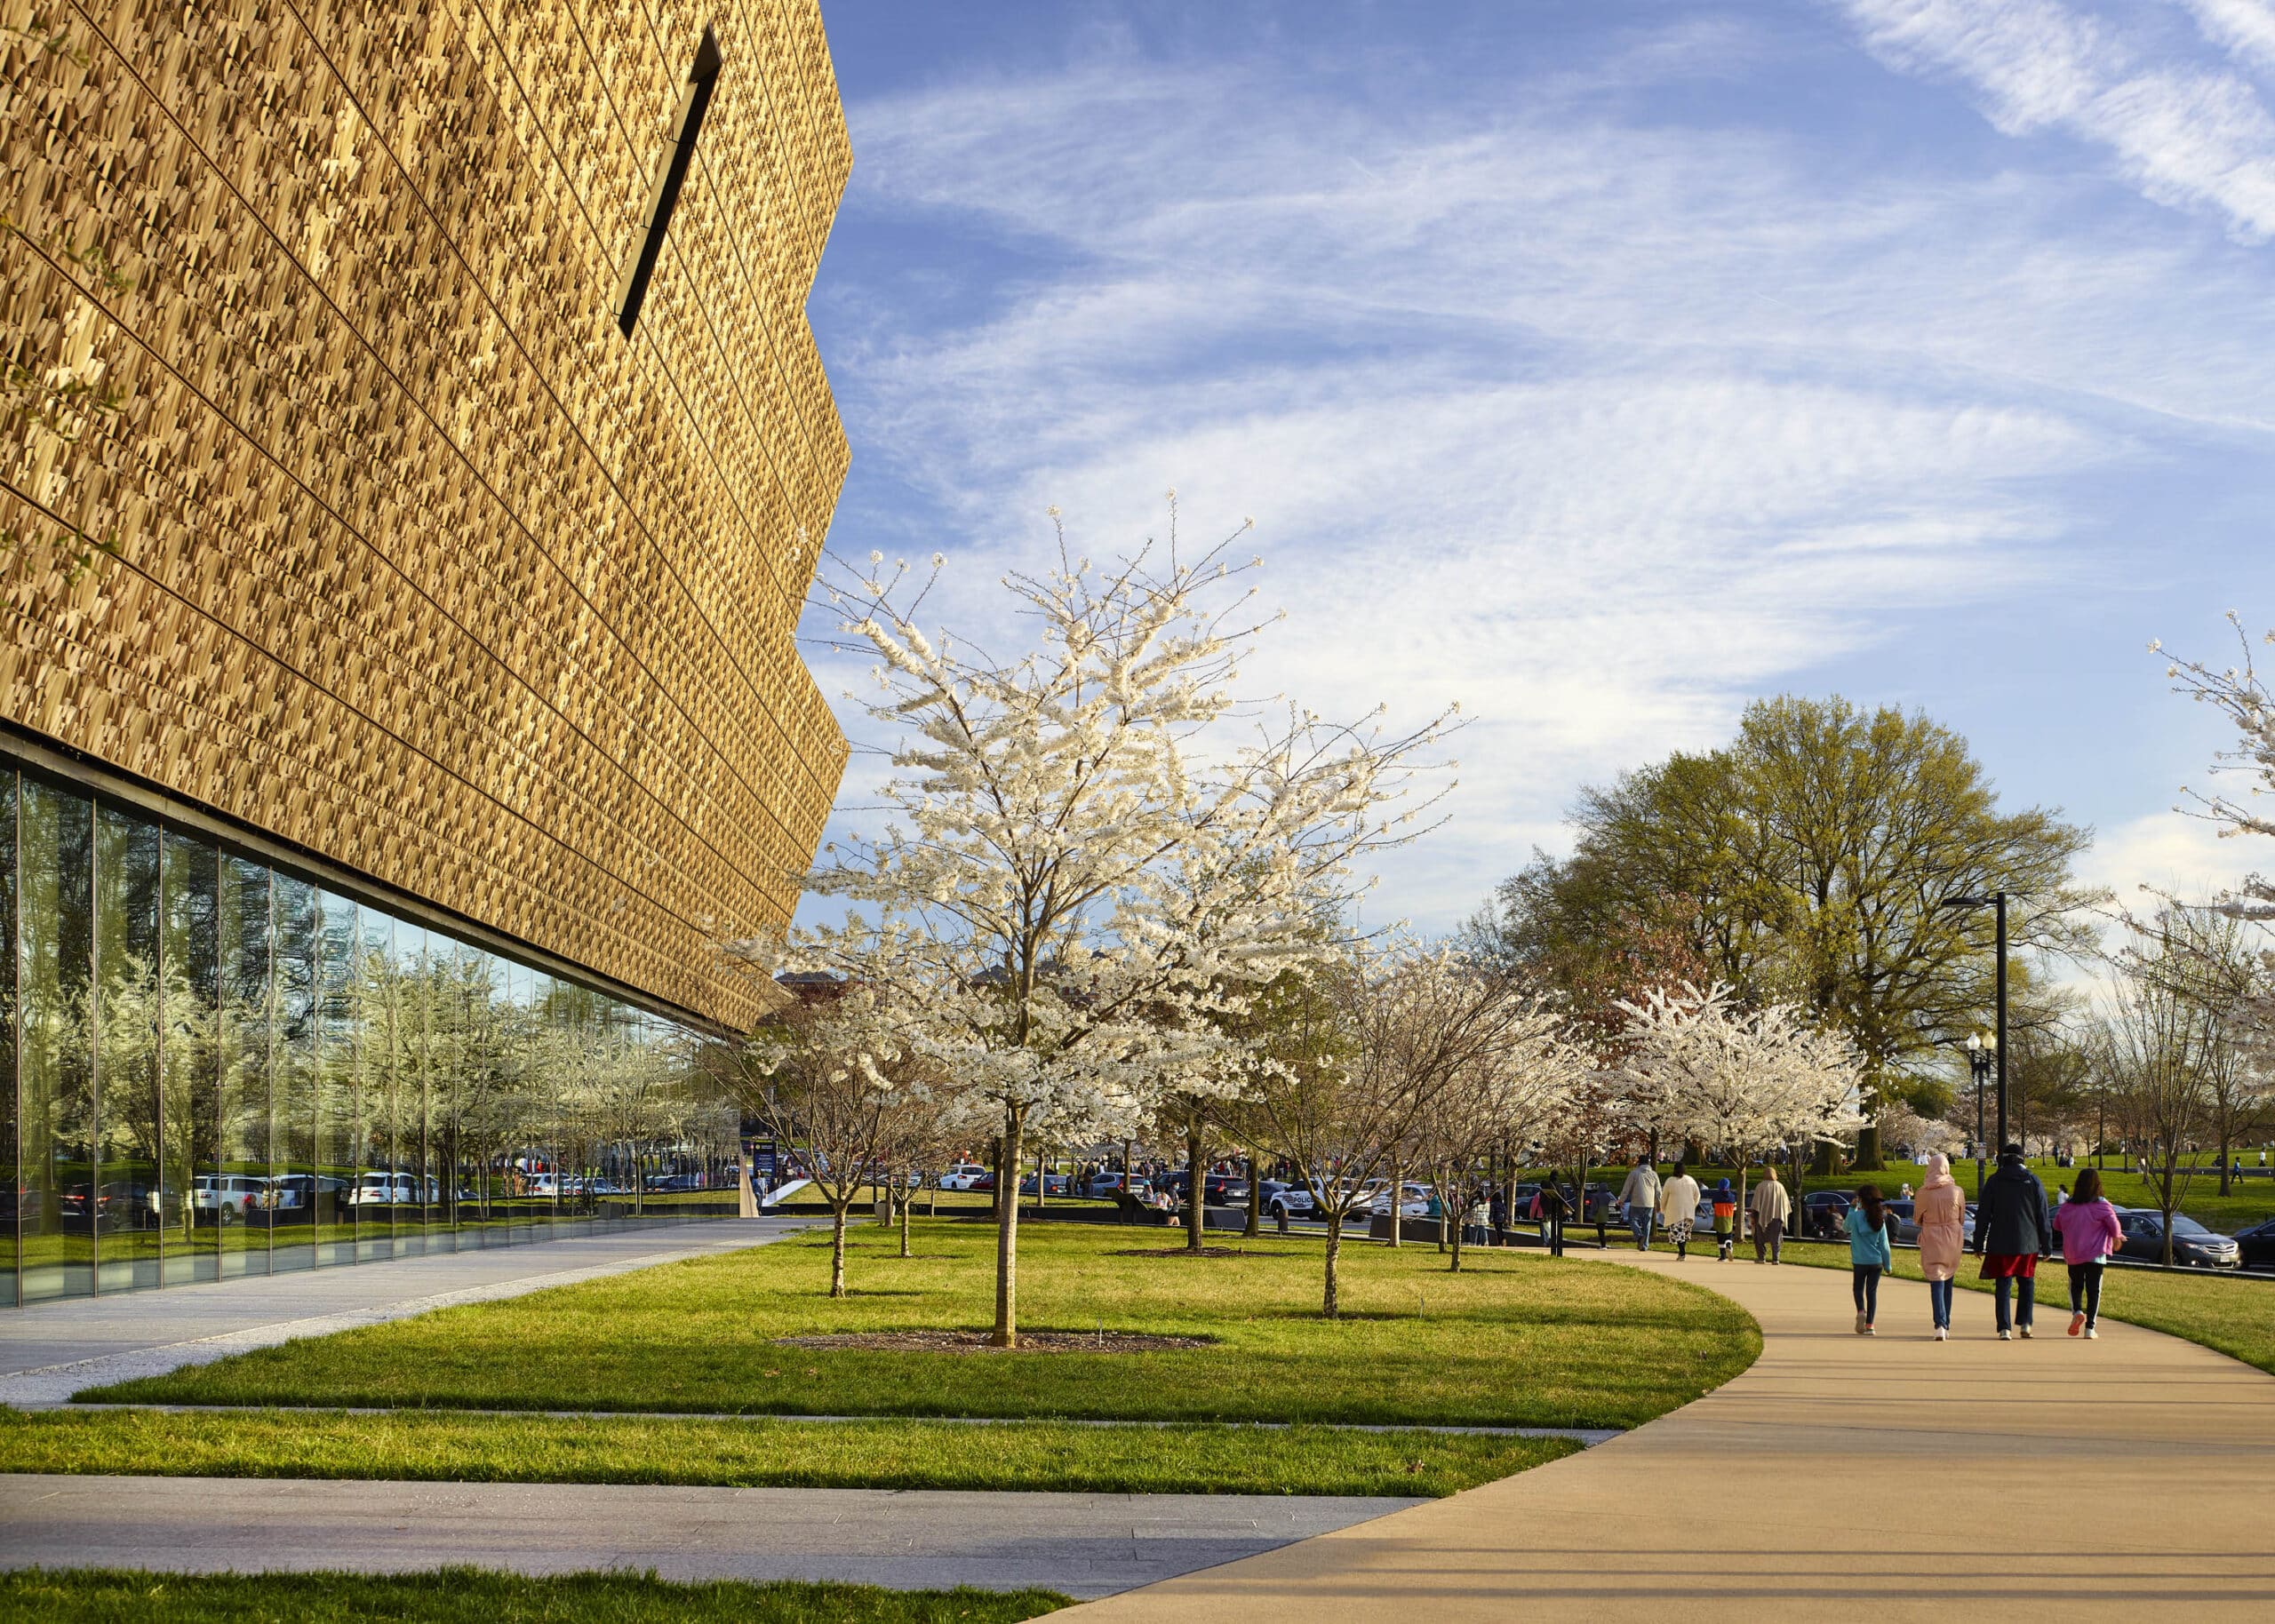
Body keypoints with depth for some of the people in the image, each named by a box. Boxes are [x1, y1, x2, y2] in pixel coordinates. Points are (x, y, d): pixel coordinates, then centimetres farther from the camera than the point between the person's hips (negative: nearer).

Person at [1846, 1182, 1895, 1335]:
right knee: (1872, 1291, 8)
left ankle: (1861, 1310, -14)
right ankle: (1869, 1325, 4)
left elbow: (1847, 1226, 12)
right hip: (1876, 1262, 2)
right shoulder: (1880, 1220, -2)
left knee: (1858, 1288, 15)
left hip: (1859, 1261, -2)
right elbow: (1884, 1244, 1)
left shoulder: (1856, 1216, -9)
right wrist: (1888, 1265, 9)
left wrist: (1852, 1208, 17)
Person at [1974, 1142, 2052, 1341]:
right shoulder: (2033, 1181, 1)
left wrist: (1979, 1244, 7)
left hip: (2000, 1243, -1)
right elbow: (2043, 1216, 2)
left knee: (2003, 1286, 2)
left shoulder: (1993, 1181, 0)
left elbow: (1983, 1215, 1)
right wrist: (2046, 1245, 8)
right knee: (2027, 1283, 16)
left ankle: (2004, 1329, -4)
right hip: (2028, 1243, 1)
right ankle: (2025, 1324, 7)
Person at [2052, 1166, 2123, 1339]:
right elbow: (2113, 1224, -12)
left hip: (2072, 1254, 2)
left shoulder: (2068, 1205, 0)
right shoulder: (2101, 1204, -9)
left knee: (2075, 1285, 18)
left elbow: (2057, 1224, 7)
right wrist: (2117, 1238, 10)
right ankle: (2090, 1327, -1)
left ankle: (2076, 1311, -9)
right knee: (2093, 1289, 4)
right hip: (2095, 1253, -2)